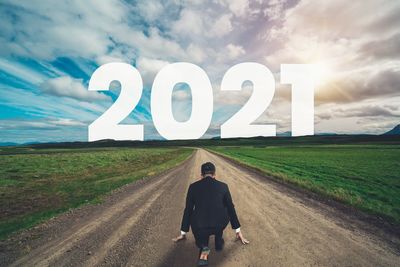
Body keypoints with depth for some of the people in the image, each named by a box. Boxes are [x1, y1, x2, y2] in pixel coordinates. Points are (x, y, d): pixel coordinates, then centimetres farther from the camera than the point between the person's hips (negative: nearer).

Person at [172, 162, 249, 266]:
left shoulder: (193, 186, 5)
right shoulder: (223, 186, 5)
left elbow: (188, 210, 14)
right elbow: (231, 209, 15)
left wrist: (183, 233, 28)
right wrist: (238, 231, 29)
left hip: (199, 228, 0)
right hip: (219, 226, 1)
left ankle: (203, 247, 6)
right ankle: (219, 240, 27)